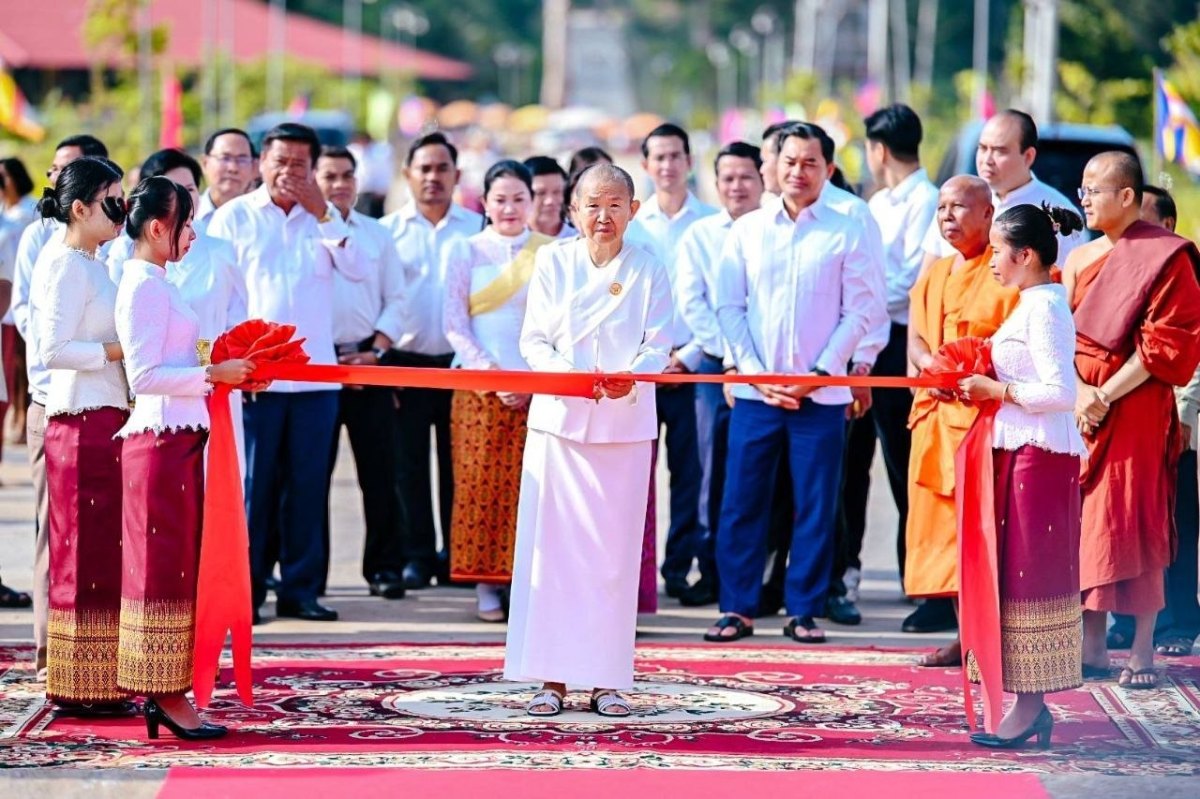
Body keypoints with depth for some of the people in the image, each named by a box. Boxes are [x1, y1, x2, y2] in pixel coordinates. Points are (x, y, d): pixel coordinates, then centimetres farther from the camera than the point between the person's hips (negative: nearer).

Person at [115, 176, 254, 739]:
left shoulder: (156, 284, 16)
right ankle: (166, 695, -4)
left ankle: (165, 692, 15)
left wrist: (226, 373, 10)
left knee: (177, 567, 11)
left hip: (179, 438, 10)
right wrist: (213, 374, -17)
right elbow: (145, 375, -20)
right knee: (163, 567, -7)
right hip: (160, 440, -10)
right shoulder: (144, 287, -14)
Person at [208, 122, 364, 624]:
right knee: (252, 484, -3)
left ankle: (300, 589, 11)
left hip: (315, 375, 3)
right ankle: (244, 590, 2)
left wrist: (323, 214, -10)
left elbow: (355, 270, -3)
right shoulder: (234, 217, 4)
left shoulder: (326, 219, 12)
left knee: (308, 485, 4)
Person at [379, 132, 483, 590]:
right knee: (410, 462, 1)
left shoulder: (478, 230, 6)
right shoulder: (389, 230, 6)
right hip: (406, 360, 0)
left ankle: (457, 557, 10)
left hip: (461, 362, 0)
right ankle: (417, 556, 7)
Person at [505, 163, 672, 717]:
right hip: (558, 418, 0)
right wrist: (568, 374, -18)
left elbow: (657, 347, -1)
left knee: (615, 551, 0)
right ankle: (551, 678, 1)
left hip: (626, 421, 0)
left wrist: (631, 377, -22)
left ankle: (607, 679, 6)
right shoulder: (553, 263, 6)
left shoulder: (649, 271, 5)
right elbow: (533, 341, 2)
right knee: (552, 546, -3)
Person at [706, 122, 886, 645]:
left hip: (821, 394, -1)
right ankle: (736, 609, 8)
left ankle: (804, 611, 9)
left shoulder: (847, 233, 1)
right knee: (741, 502, 1)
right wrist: (756, 373, -5)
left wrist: (818, 373, -9)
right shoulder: (747, 230, 7)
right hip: (756, 390, 2)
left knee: (815, 506, 1)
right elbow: (729, 306, 6)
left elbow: (863, 310, -1)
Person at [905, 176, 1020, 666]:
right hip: (937, 414, 8)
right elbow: (915, 339, 13)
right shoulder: (933, 275, 20)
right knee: (943, 523, 6)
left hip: (985, 412, -8)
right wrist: (932, 365, -8)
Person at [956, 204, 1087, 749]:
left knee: (1026, 575, -6)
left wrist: (997, 390, -14)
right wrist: (985, 385, 9)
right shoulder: (1035, 303, 15)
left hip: (1039, 455, -10)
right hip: (1021, 451, 10)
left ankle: (1027, 707, -2)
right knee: (1018, 575, 11)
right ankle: (1029, 704, 15)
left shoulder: (1043, 307, -15)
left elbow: (1060, 392, -23)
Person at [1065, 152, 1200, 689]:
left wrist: (1106, 395, -15)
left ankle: (1142, 650, -2)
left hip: (1136, 409, -6)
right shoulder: (1079, 260, 13)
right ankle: (1092, 646, 9)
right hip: (1078, 407, 6)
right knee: (1083, 520, 4)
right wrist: (1077, 392, -9)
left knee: (1131, 523, -6)